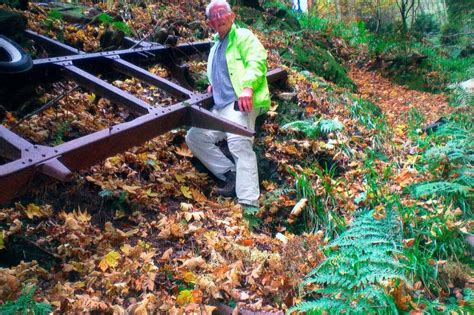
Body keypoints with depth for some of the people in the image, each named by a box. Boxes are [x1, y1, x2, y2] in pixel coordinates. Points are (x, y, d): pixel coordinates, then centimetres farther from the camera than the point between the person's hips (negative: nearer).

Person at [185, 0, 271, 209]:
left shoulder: (243, 36, 3)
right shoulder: (216, 46, 28)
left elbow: (257, 60, -15)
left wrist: (248, 87, -33)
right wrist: (213, 83, 19)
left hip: (241, 104, -9)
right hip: (220, 107, 9)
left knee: (240, 145, -29)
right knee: (194, 137, 5)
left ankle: (249, 203, -34)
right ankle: (231, 175, 3)